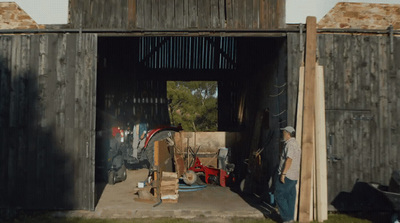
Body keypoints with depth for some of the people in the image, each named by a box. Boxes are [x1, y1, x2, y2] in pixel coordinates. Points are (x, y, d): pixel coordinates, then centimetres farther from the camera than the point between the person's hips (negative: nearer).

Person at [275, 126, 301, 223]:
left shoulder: (290, 144, -14)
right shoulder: (296, 144, 17)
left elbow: (289, 159, -23)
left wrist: (283, 173, -23)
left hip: (287, 176, -10)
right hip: (294, 176, 10)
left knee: (279, 196, -4)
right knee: (290, 197, 12)